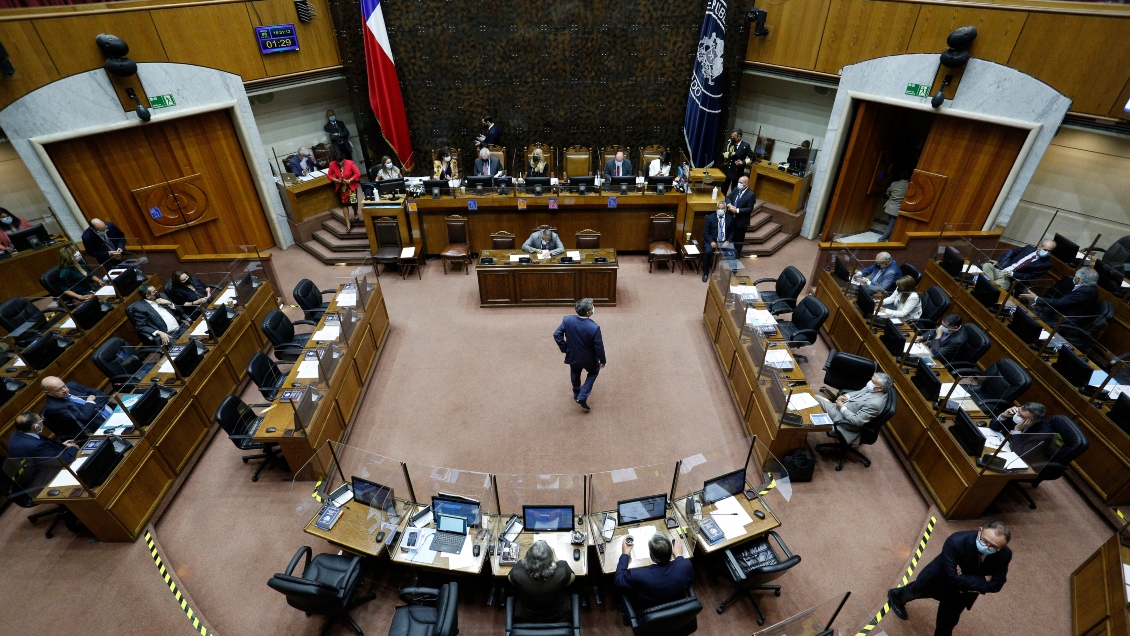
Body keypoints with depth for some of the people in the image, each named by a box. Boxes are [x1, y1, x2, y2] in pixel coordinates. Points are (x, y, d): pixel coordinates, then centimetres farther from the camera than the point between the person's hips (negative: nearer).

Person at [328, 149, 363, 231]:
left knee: (354, 202, 8)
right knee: (344, 205, 6)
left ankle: (356, 214, 44)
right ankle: (348, 223, 12)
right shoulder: (332, 164, -13)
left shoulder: (350, 163, -20)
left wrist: (350, 180, -24)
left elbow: (358, 173, -15)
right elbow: (329, 175, -3)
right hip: (341, 188, 2)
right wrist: (336, 180, -21)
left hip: (351, 187, -2)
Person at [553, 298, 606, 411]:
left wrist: (564, 348, 1)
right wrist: (603, 360, -4)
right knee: (594, 372, 28)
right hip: (588, 359, -3)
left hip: (572, 356, 3)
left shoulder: (567, 320, -22)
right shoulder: (594, 327, -32)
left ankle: (576, 394, 52)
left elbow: (557, 335, -12)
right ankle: (582, 397, 19)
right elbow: (599, 347, -21)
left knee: (575, 374, 32)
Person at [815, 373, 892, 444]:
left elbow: (857, 421, -29)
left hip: (842, 417, -9)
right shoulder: (872, 389, -8)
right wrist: (846, 396, -5)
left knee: (817, 399, -7)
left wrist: (842, 408, -21)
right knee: (817, 398, 9)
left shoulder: (875, 403, -33)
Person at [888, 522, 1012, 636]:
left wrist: (968, 583, -27)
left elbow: (996, 584, -18)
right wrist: (983, 580, -33)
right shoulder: (956, 541, -43)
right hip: (940, 575, -2)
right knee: (917, 590, 27)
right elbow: (953, 577, -39)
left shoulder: (1004, 555, -30)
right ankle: (896, 596, 60)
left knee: (947, 622, 19)